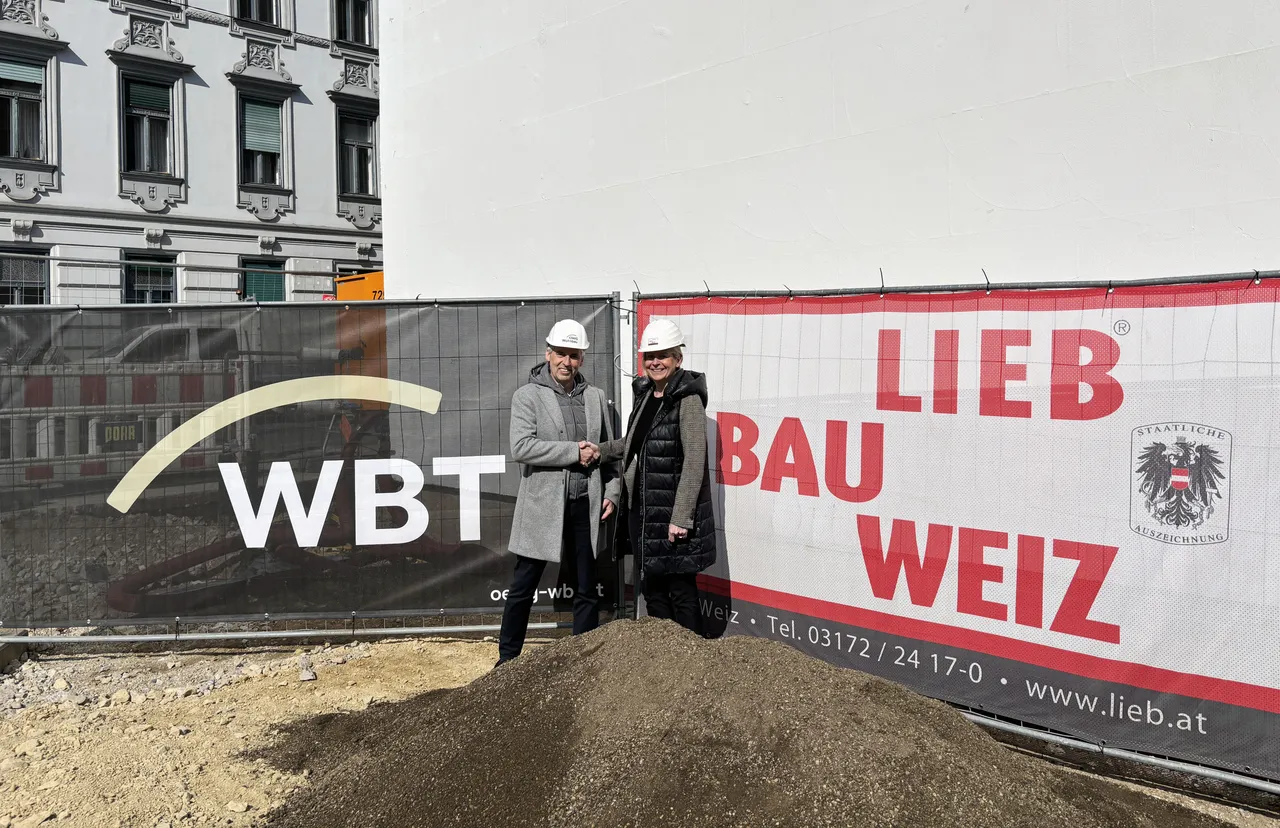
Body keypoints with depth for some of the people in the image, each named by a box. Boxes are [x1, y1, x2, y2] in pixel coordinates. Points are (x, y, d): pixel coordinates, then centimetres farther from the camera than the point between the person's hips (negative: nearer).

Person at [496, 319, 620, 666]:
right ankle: (507, 660, 20)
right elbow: (521, 447, -16)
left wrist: (611, 492, 4)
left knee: (586, 590, 11)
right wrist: (574, 452, -16)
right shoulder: (527, 395, -3)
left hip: (585, 506, 4)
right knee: (523, 588, 6)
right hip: (542, 507, -4)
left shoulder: (595, 397, 10)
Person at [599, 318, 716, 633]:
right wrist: (601, 450, 15)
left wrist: (681, 517, -21)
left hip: (673, 512, -8)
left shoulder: (688, 399, -13)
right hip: (641, 509, 8)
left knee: (681, 592, 1)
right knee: (652, 590, 15)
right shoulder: (645, 393, 11)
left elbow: (694, 462, -18)